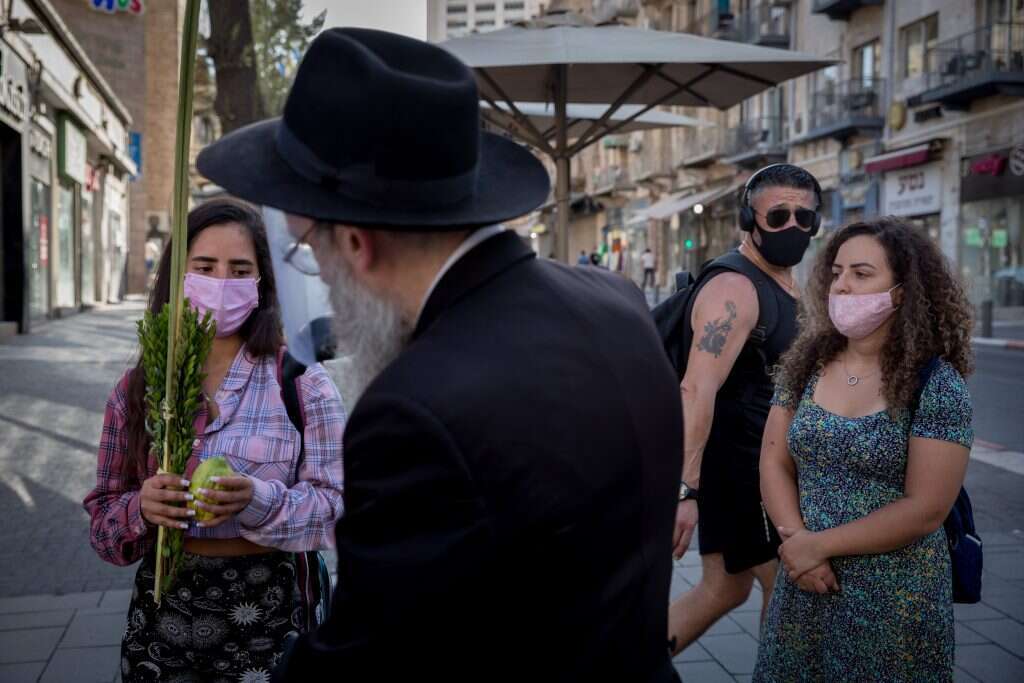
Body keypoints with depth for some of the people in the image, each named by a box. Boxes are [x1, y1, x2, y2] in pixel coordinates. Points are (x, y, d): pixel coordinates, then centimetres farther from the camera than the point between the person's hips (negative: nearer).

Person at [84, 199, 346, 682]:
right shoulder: (138, 387, 2)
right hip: (161, 611, 3)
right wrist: (140, 509, -16)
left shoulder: (300, 381, -7)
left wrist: (259, 501, -26)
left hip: (265, 612, -2)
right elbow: (103, 516, 6)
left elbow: (333, 504, -9)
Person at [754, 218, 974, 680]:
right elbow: (774, 464, 1)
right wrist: (797, 541, -14)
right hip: (805, 587, 4)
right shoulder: (805, 364, 1)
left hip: (895, 599, -4)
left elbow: (925, 511, -16)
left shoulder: (937, 384, -12)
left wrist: (819, 544, -16)